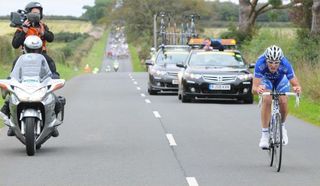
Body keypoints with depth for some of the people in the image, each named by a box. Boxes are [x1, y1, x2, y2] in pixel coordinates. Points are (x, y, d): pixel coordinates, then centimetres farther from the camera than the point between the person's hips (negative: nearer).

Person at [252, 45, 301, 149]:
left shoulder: (285, 64, -39)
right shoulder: (260, 63, -40)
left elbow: (295, 84, -38)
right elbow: (254, 88, -45)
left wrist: (297, 88, -62)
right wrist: (257, 89, -68)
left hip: (281, 79, 1)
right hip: (266, 79, -1)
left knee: (283, 102, -18)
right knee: (267, 100, -25)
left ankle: (282, 126, 13)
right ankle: (264, 134, -17)